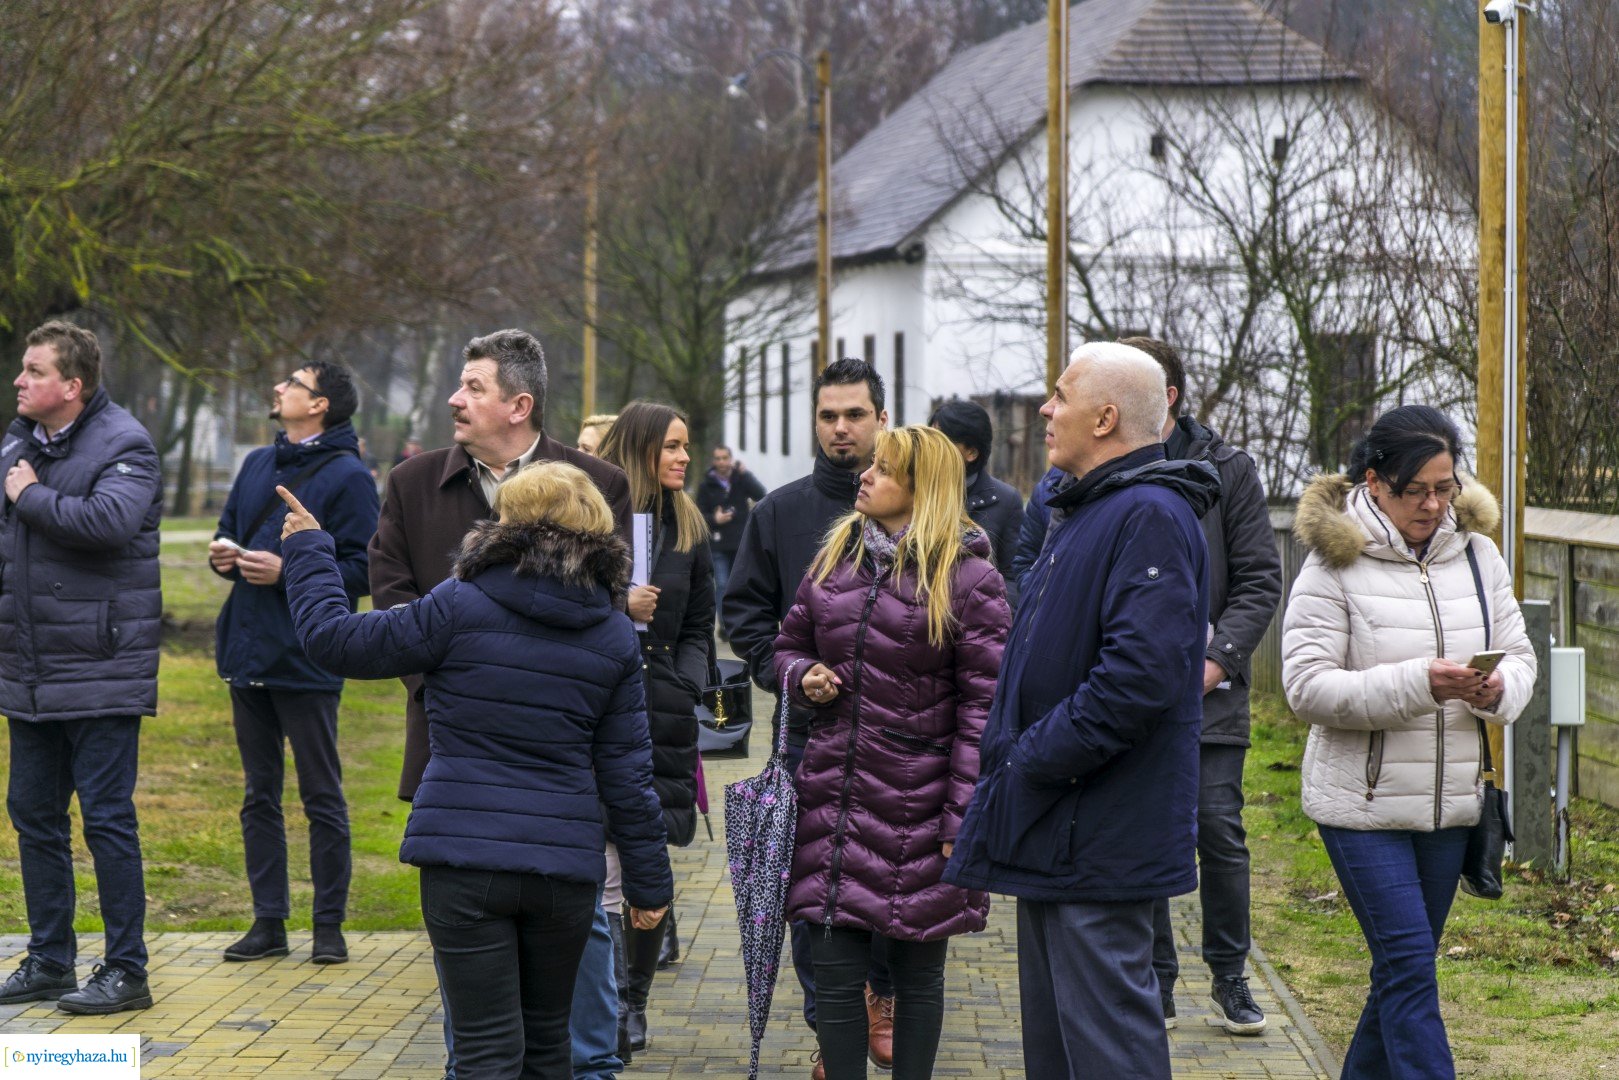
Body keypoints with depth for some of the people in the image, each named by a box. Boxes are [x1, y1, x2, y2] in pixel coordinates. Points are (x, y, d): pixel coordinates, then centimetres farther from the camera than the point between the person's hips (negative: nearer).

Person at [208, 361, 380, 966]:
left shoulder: (348, 476, -9)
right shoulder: (258, 465, 14)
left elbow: (362, 570, -14)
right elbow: (228, 532, 24)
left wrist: (287, 571, -21)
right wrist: (223, 554, 2)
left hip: (306, 660, -7)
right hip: (247, 654, 7)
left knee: (322, 798, 1)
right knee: (259, 796, 11)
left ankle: (329, 926, 8)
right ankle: (268, 922, 17)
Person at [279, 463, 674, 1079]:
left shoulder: (457, 608, -7)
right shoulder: (614, 639, 5)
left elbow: (336, 641, -1)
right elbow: (626, 774, 6)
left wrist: (307, 551, 14)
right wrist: (649, 883, 14)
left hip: (464, 859, -3)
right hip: (566, 866, 4)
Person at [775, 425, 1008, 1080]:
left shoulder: (968, 578, -7)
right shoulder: (835, 558, 10)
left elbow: (983, 706, -9)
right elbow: (790, 645, 23)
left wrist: (965, 820, -14)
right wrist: (803, 677, -2)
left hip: (919, 810, -4)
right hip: (833, 795, 4)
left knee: (918, 975, 9)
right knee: (835, 973, 3)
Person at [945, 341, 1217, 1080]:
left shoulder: (1151, 517, -16)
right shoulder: (1080, 511, 18)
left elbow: (1141, 674, -27)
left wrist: (1035, 761, -20)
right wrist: (1010, 753, 14)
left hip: (1097, 836, -11)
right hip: (1052, 826, 11)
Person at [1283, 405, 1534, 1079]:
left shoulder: (1476, 554, 7)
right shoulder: (1335, 562, -9)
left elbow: (1519, 655, 11)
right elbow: (1305, 686, -15)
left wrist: (1499, 690, -14)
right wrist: (1416, 684, -27)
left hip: (1449, 803, 5)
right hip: (1362, 803, -5)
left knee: (1404, 968, 14)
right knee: (1409, 965, -11)